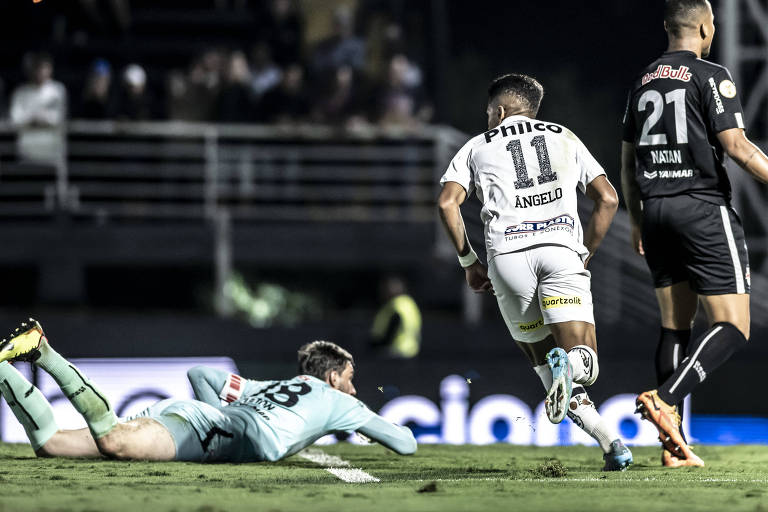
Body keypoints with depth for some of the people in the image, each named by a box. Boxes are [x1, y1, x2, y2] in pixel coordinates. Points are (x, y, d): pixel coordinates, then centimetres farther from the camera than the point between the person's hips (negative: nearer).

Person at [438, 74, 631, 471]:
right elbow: (607, 200, 17)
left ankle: (608, 440, -13)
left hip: (507, 255, 0)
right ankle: (571, 364, -40)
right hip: (561, 248, 0)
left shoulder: (478, 147, 22)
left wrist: (469, 262, 16)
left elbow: (447, 203, 7)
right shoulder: (564, 138, 26)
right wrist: (585, 257, 24)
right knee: (585, 364, -1)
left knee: (542, 359, 10)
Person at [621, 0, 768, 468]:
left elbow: (628, 158, 19)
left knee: (675, 326, 10)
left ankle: (674, 444, 3)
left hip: (656, 212, 7)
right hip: (705, 210, -7)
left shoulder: (643, 82, 14)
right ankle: (665, 400, -26)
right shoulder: (711, 77, -7)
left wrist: (637, 221, 28)